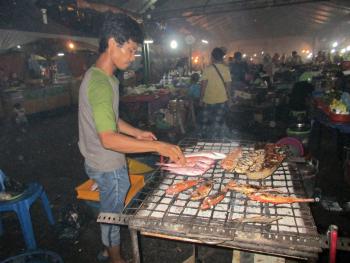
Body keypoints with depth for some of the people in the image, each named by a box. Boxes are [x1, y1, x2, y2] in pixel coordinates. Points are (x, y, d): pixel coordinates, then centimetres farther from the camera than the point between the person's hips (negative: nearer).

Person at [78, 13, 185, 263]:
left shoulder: (104, 76, 6)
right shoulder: (100, 83, -27)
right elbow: (108, 138, -35)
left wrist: (136, 133, 6)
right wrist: (158, 146, -34)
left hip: (107, 161, 10)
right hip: (108, 166, -10)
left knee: (111, 211, 27)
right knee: (113, 213, 12)